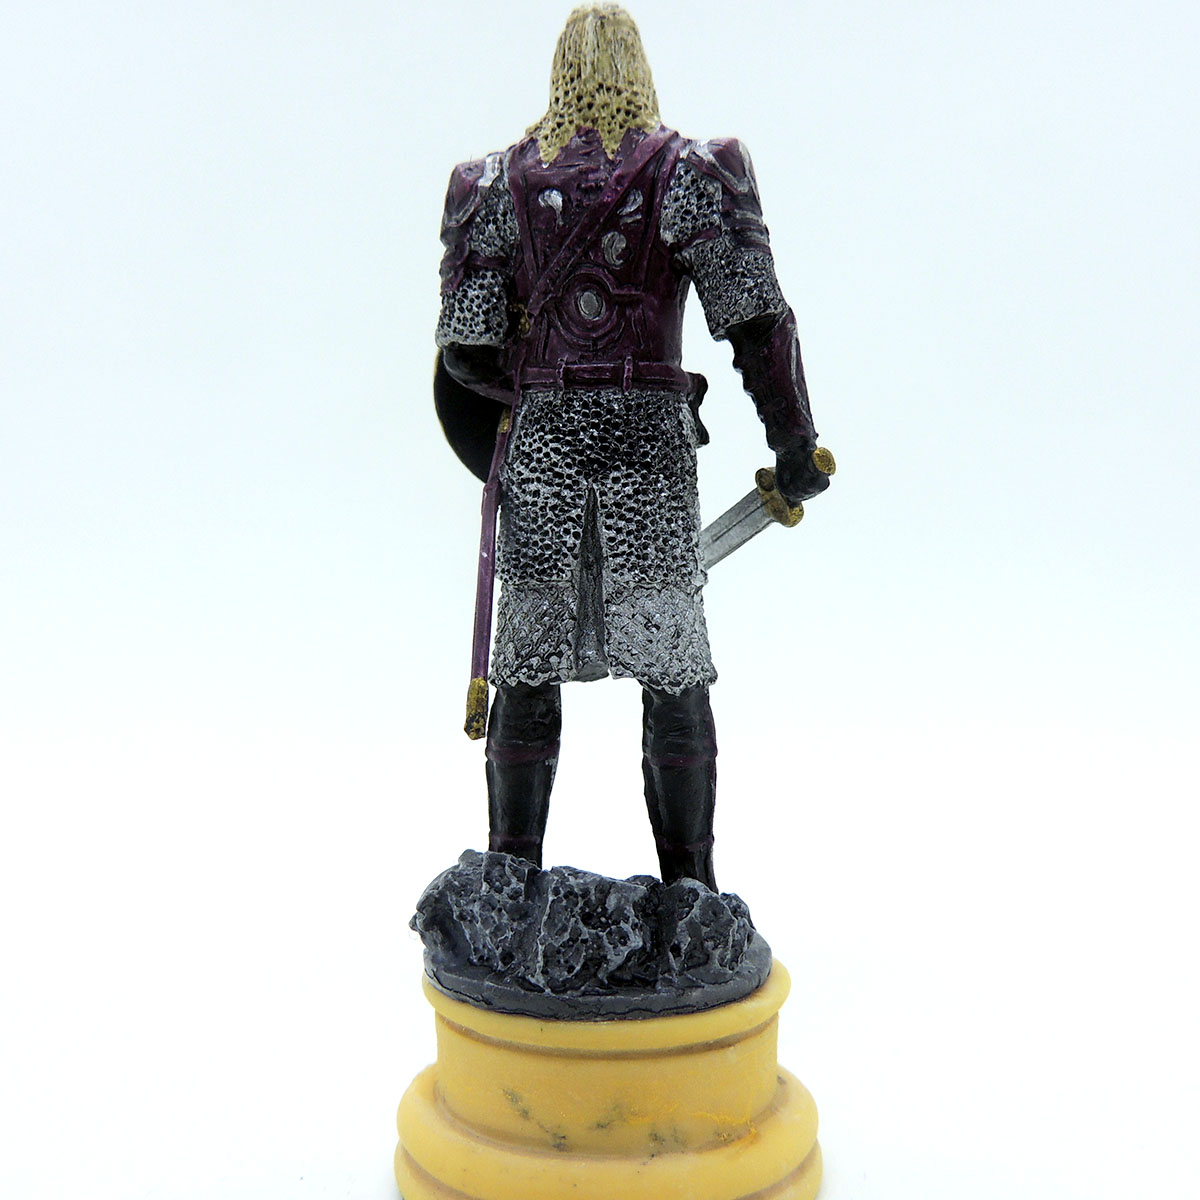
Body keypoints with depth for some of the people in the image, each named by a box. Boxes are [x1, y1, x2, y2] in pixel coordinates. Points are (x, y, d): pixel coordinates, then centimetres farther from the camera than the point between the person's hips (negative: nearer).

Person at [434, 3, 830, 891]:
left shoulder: (503, 182, 7)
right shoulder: (687, 173, 2)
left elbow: (468, 350, 4)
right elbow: (756, 320, -5)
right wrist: (795, 444, 3)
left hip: (539, 440, 2)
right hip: (651, 436, -1)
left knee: (528, 667, 10)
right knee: (673, 672, 7)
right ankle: (690, 885, 13)